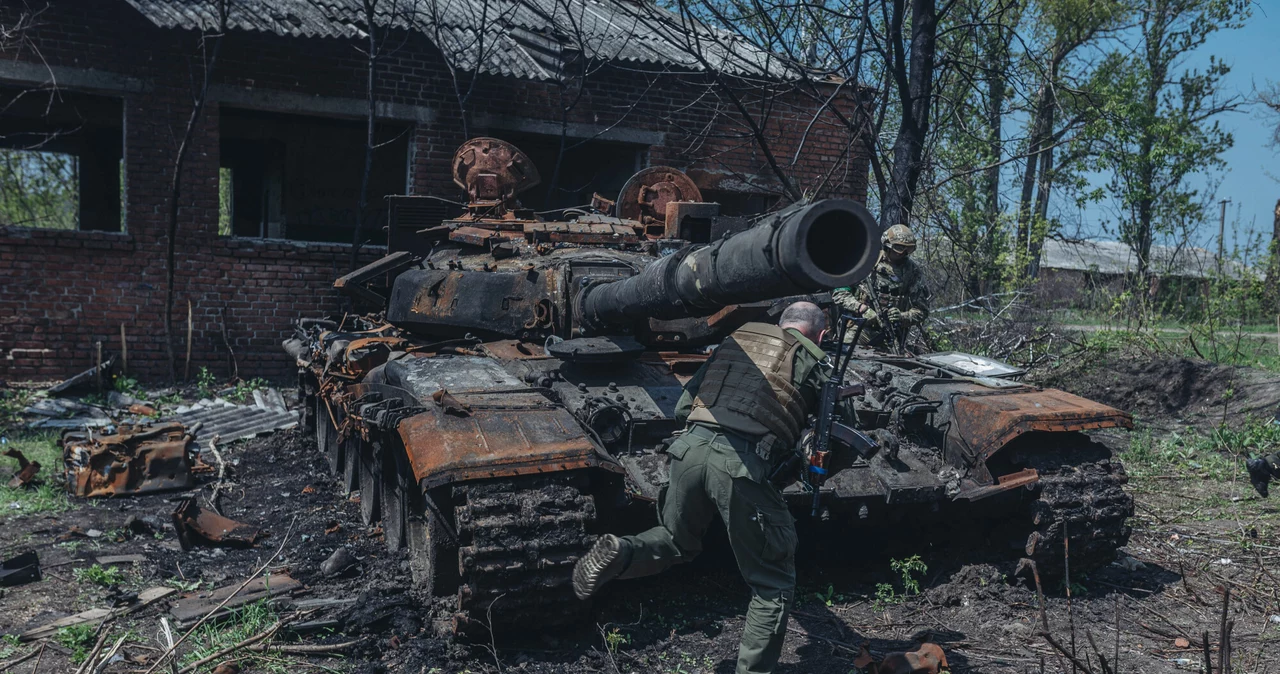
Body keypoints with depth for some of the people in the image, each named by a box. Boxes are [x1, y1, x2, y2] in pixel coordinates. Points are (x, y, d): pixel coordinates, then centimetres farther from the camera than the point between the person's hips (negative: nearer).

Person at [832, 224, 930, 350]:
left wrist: (902, 317, -13)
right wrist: (862, 309, -15)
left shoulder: (913, 272, 3)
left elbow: (922, 310, 7)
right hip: (860, 329, -1)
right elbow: (839, 293, -2)